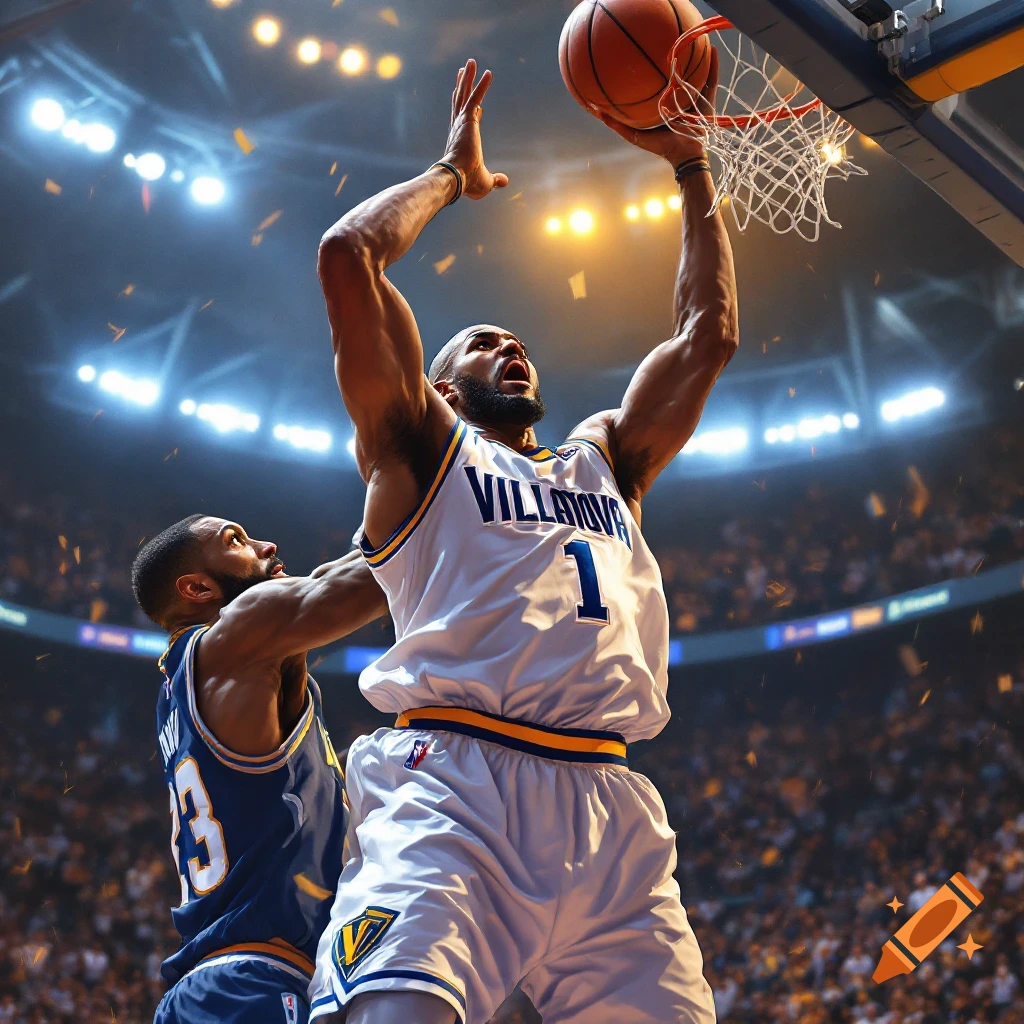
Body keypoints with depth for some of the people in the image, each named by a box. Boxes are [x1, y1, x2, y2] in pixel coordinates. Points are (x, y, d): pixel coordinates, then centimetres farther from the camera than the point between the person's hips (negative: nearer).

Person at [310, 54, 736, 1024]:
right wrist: (454, 172, 24)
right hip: (452, 780, -5)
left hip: (611, 808, 5)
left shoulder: (604, 462, 33)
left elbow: (707, 333, 32)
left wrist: (689, 164, 34)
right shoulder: (421, 452, 19)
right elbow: (346, 255, 9)